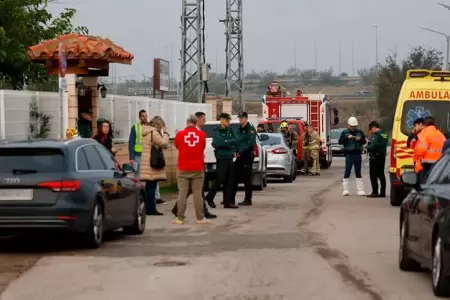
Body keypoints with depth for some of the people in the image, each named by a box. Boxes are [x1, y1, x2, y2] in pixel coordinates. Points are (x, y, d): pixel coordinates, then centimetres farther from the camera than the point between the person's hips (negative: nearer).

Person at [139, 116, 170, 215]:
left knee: (149, 187, 11)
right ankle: (151, 209, -8)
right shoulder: (154, 132, -13)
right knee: (151, 187, -8)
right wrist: (164, 133, -2)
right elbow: (164, 143, -15)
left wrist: (162, 134, 12)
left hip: (148, 163, 10)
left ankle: (149, 208, 14)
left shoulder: (147, 132, 18)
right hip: (153, 163, -10)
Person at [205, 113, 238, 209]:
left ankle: (228, 201, 8)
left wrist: (234, 151, 0)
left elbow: (235, 141, 16)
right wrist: (231, 142, -8)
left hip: (230, 158, 6)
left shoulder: (230, 130, 12)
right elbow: (219, 142, -20)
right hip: (221, 158, -6)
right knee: (220, 179, -5)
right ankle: (209, 197, 12)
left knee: (229, 181, 5)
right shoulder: (217, 131, -7)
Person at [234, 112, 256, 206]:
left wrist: (241, 151, -18)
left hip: (247, 156, -7)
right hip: (239, 156, 7)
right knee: (234, 178, 6)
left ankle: (248, 199, 1)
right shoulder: (239, 129, 17)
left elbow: (251, 143, -16)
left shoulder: (251, 129, -7)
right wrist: (236, 151, -1)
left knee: (247, 179, -4)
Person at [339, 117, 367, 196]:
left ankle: (360, 190, 10)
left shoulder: (360, 132, 8)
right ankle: (345, 190, 1)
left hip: (358, 154, 2)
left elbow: (364, 142, 10)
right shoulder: (344, 132, 1)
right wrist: (347, 138, -19)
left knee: (358, 172, 8)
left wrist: (360, 139, -10)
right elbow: (340, 142, -5)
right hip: (349, 154, -2)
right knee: (347, 172, -3)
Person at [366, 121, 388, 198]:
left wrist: (367, 147, -3)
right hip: (382, 157, 9)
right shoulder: (384, 135, 13)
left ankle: (375, 192, -7)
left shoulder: (376, 135, -15)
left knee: (373, 175, -4)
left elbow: (372, 146, -21)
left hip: (375, 157, -9)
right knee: (381, 175, 13)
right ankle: (382, 192, 14)